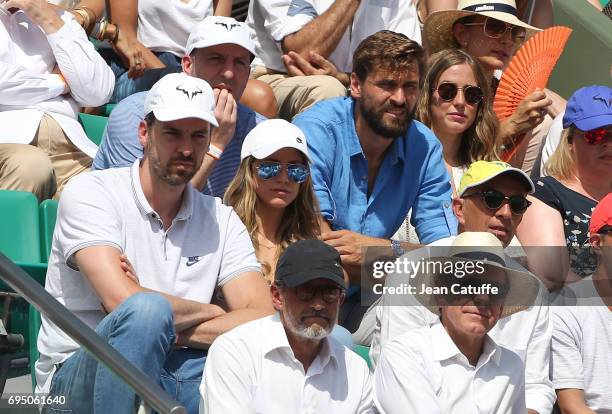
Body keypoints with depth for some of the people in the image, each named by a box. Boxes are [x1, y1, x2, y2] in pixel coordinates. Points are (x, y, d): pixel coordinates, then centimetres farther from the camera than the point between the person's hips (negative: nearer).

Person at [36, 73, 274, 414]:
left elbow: (261, 320, -4)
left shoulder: (221, 220, 10)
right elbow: (123, 301, -19)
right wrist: (209, 312, -4)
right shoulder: (90, 192, -5)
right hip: (77, 376, -4)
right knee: (146, 310, -36)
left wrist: (167, 329, -16)